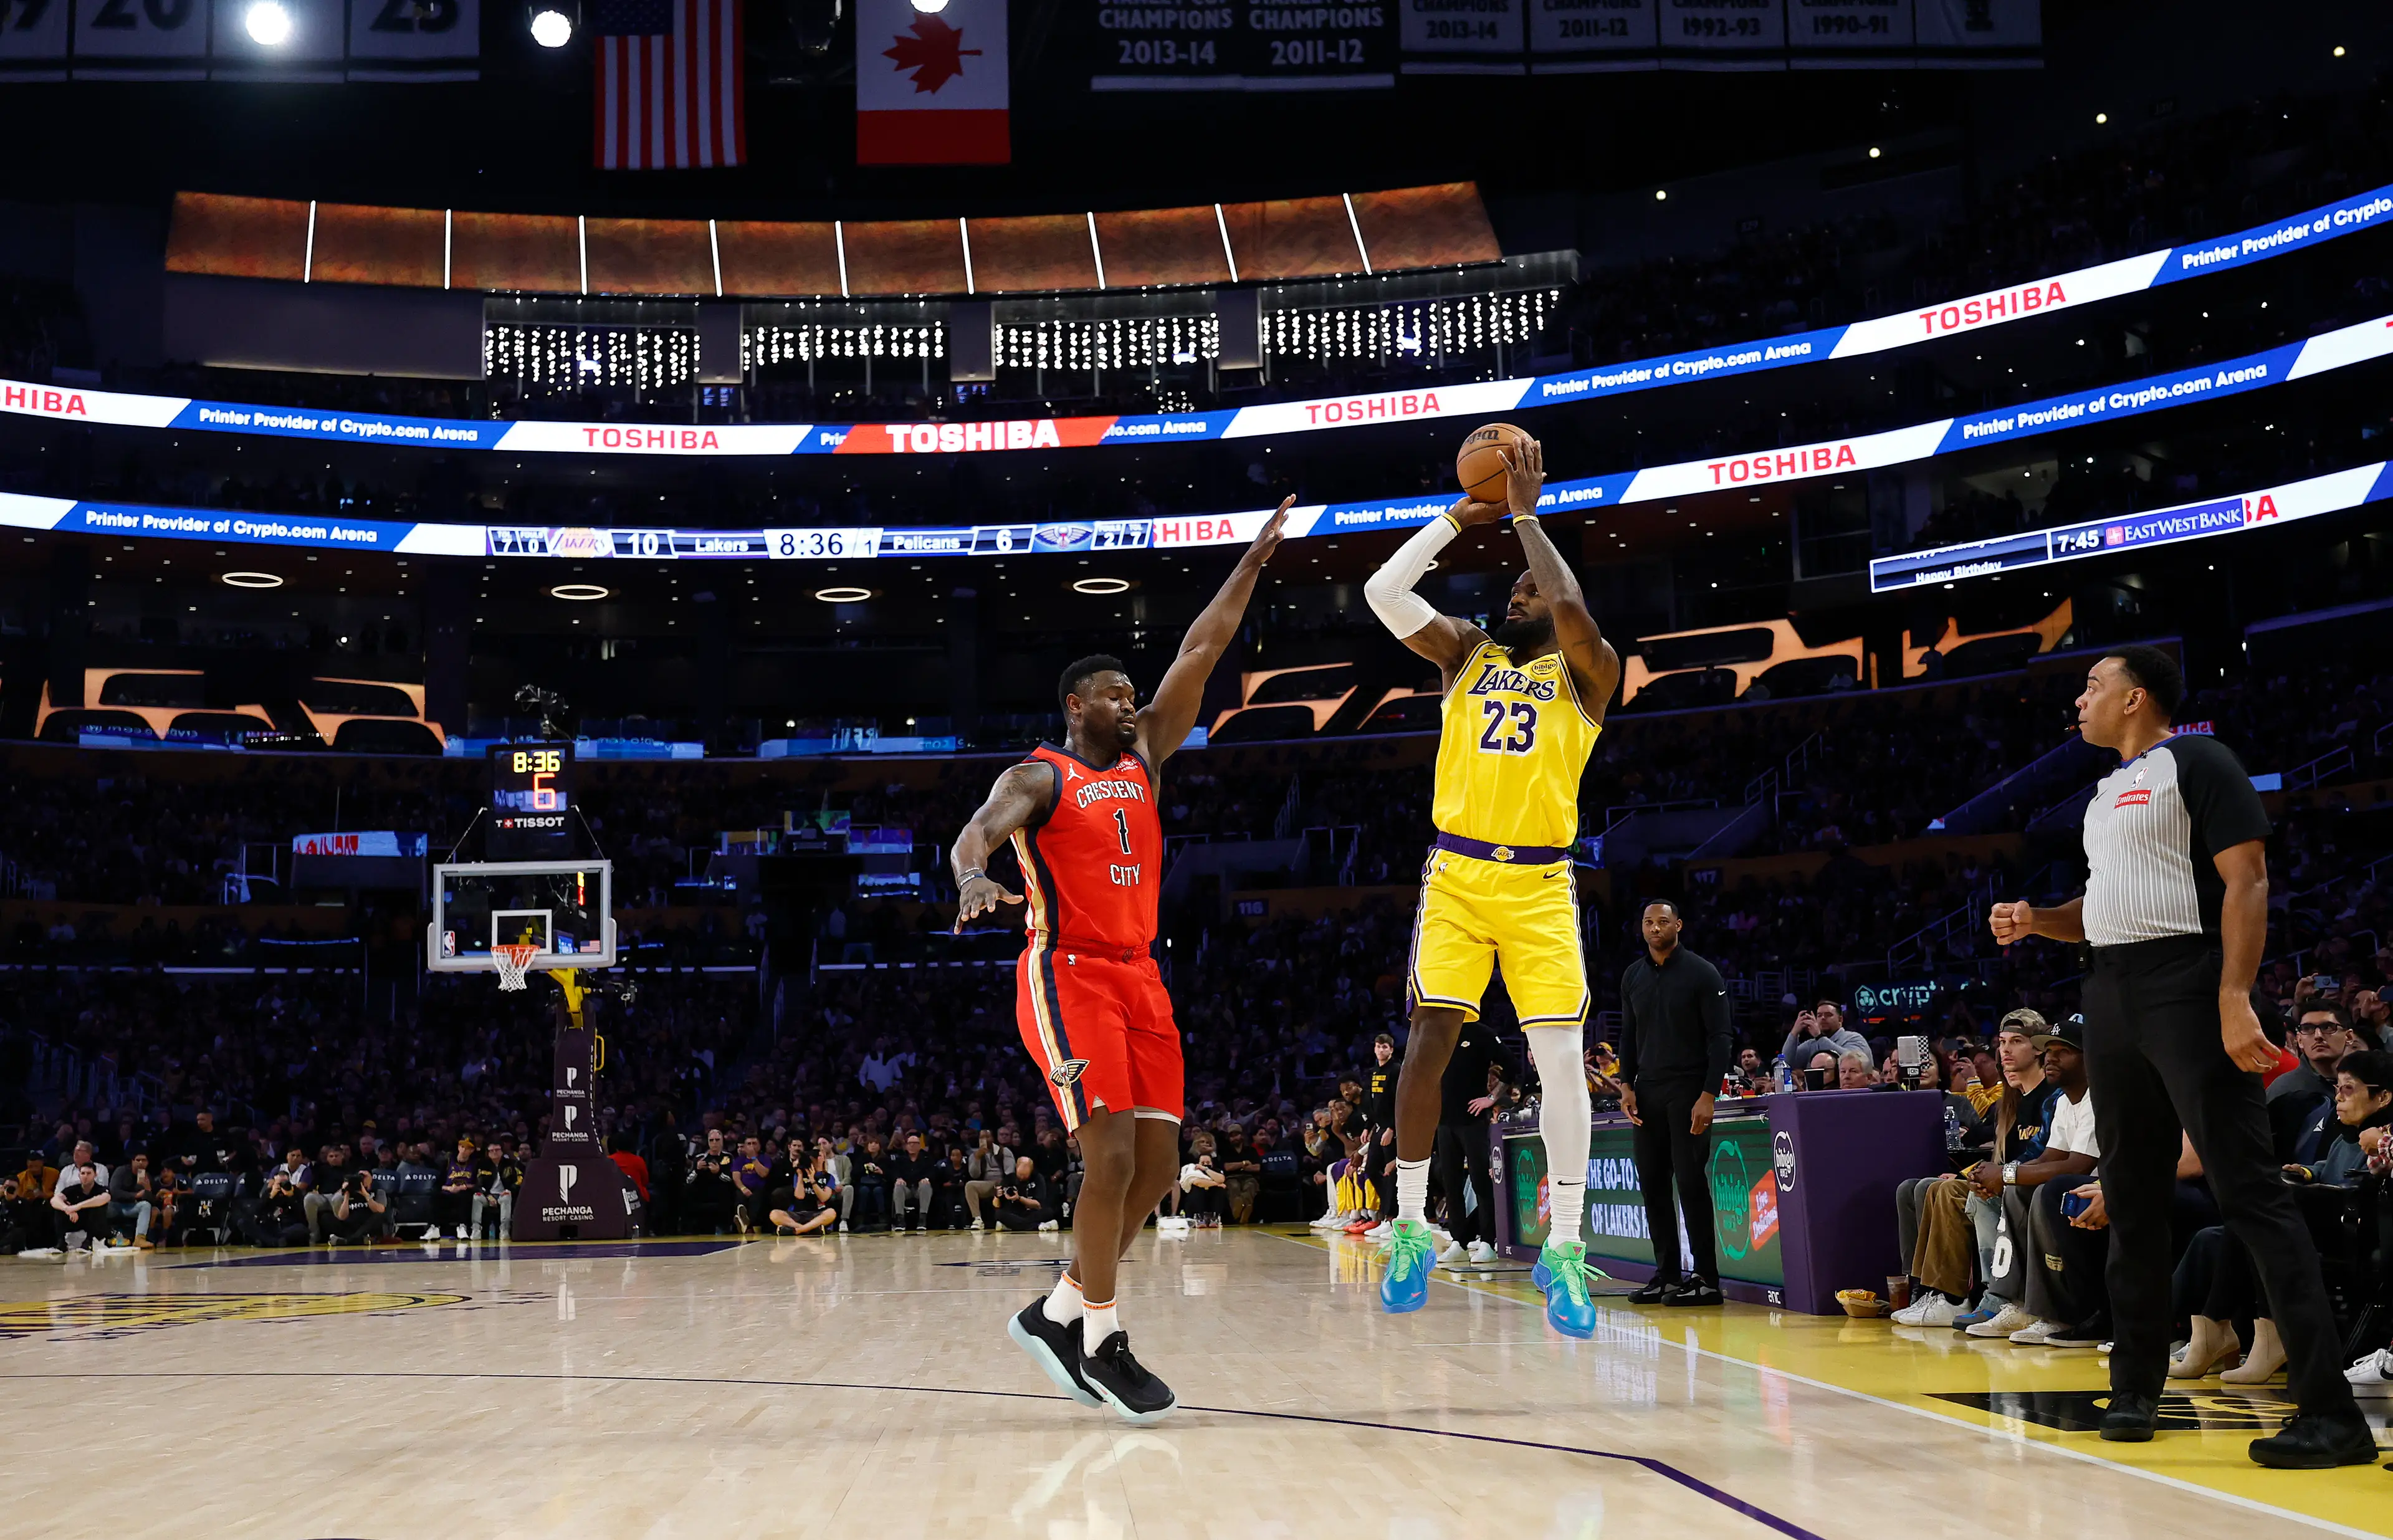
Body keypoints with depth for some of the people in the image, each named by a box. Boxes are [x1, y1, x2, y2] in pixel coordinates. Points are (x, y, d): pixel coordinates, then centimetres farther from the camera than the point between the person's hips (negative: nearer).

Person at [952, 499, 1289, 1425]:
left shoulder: (1144, 757, 15)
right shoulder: (1039, 778, -3)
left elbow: (1201, 652, 14)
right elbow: (973, 834, -21)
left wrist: (1255, 560, 14)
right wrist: (973, 875, -45)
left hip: (1139, 980, 7)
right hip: (1067, 977, -7)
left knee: (1157, 1167, 2)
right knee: (1111, 1156, -16)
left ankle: (1058, 1315, 15)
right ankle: (1100, 1341, -3)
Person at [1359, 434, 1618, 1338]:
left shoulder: (1586, 672, 6)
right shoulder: (1468, 653, 15)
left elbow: (1572, 609, -16)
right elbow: (1383, 592, 4)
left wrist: (1525, 517, -6)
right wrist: (1460, 518, 6)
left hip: (1540, 883, -2)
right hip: (1457, 873, 2)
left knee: (1561, 1059, -8)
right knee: (1431, 1039, -5)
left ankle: (1563, 1249, -2)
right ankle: (1410, 1228, 7)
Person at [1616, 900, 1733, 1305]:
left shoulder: (1702, 973, -4)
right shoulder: (1632, 976, 12)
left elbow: (1719, 1038, -7)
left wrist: (1708, 1095, -15)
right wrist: (1627, 1085, 5)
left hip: (1689, 1090, -5)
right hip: (1647, 1093, 5)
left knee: (1691, 1183, -8)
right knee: (1653, 1184, 4)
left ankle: (1707, 1279, -3)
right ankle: (1666, 1275, 10)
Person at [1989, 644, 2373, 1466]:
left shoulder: (2197, 762, -5)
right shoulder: (2106, 790, 21)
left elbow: (2246, 882, -13)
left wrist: (2235, 1000, -23)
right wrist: (2035, 920, 8)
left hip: (2186, 989, -9)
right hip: (2113, 997, 9)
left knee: (2248, 1190, -13)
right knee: (2132, 1198, 12)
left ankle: (2329, 1410, -14)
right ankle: (2136, 1388, 22)